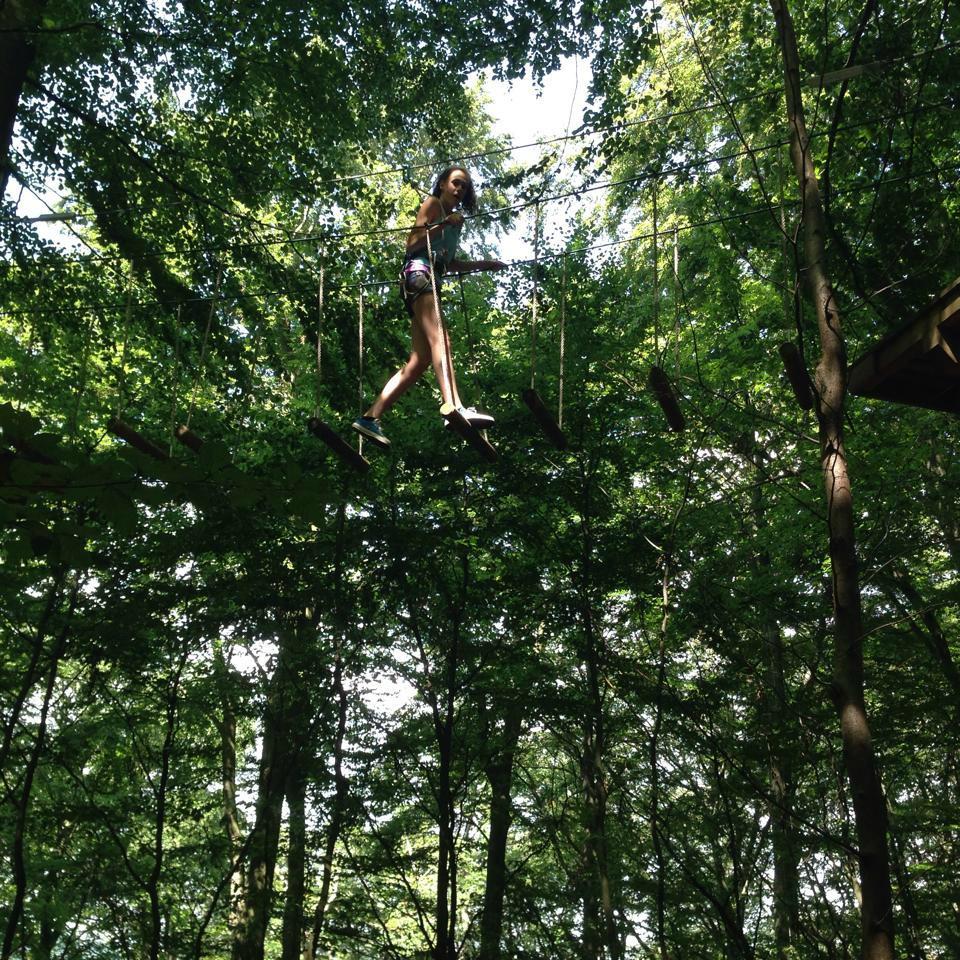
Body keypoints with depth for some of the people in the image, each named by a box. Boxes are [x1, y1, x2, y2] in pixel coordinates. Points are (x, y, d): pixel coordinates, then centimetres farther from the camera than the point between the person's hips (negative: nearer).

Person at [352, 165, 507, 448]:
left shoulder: (455, 218, 30)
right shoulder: (432, 205, 6)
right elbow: (412, 244, -6)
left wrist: (485, 264, 30)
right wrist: (444, 225, -14)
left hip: (432, 279, 9)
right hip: (419, 272, -9)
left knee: (420, 360, -2)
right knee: (440, 337, -29)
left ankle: (371, 417, -5)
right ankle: (454, 406, -50)